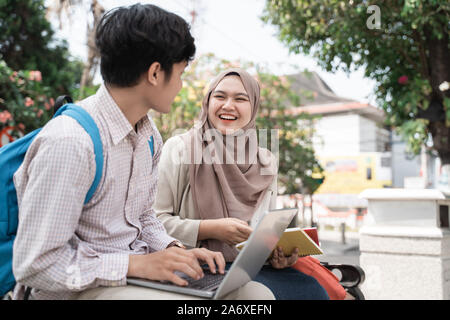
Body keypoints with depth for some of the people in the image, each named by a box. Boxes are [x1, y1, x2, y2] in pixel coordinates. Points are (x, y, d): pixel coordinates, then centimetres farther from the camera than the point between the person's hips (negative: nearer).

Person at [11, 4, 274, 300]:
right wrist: (137, 264, -22)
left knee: (258, 293, -5)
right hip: (78, 287, -7)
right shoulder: (69, 142, -24)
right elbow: (36, 266, -22)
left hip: (136, 271, 8)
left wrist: (175, 252, -3)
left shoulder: (149, 136, 5)